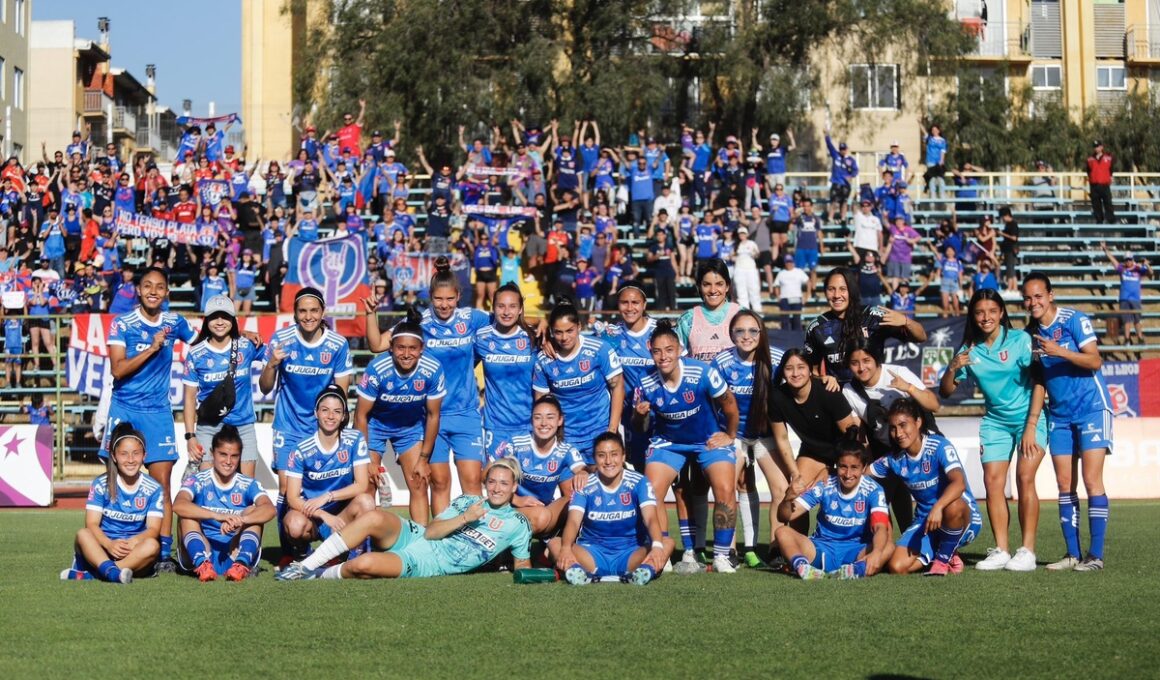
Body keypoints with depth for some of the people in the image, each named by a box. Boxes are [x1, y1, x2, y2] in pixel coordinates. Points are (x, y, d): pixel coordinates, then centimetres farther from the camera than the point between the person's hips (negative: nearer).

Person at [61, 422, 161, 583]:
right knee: (83, 534, -30)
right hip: (103, 548, 0)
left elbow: (153, 529, -5)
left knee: (152, 545, -33)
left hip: (135, 554, 0)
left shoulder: (153, 489, 4)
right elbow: (91, 524, -7)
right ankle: (113, 572, -57)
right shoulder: (101, 484, 2)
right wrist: (110, 544, -28)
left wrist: (131, 542, -27)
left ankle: (88, 573, -37)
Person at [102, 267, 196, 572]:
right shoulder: (122, 325, -4)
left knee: (162, 484, -3)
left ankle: (164, 552, -2)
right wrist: (152, 348, -20)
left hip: (158, 412, 2)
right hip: (124, 411, -2)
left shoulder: (174, 322, 6)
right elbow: (117, 369, -13)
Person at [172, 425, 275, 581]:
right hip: (202, 551, -1)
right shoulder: (198, 481, 0)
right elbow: (178, 505, -24)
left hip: (235, 554, 1)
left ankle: (241, 564, -39)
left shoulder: (248, 485, 4)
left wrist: (239, 520, -39)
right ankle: (202, 564, -42)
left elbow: (270, 509, -18)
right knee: (187, 513, -20)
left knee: (253, 512, -16)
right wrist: (218, 516, -38)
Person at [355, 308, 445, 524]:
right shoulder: (377, 369, -30)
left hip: (411, 426, 2)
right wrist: (366, 459, -17)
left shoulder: (432, 370, -25)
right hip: (375, 423, -2)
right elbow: (361, 415, -19)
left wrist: (424, 459, -7)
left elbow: (433, 416, -10)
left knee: (419, 485, -5)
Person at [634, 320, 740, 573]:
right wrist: (640, 415, -28)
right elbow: (640, 429, -6)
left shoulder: (702, 373, -26)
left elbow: (729, 404, -11)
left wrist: (730, 436, 1)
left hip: (710, 439, -2)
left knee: (725, 491, -21)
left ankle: (721, 556, -4)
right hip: (668, 442, 2)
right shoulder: (647, 385, -18)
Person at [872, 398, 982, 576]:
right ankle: (933, 554, 13)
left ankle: (945, 559, -13)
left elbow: (959, 483, -35)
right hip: (924, 521, 5)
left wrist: (938, 507, -51)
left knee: (953, 507, -42)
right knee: (897, 567, -20)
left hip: (964, 520, -5)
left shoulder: (939, 446, -19)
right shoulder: (895, 460, 0)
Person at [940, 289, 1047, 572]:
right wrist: (953, 368, -17)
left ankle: (1027, 551, -13)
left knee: (1025, 477, -16)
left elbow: (1038, 383, -11)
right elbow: (946, 391, 3)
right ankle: (1001, 551, -3)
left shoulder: (1020, 340, -10)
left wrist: (1030, 426, -16)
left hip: (1029, 418, -4)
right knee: (992, 481, -8)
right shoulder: (969, 349, 1)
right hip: (995, 421, 4)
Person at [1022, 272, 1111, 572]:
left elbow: (1094, 361, -19)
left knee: (1091, 480, -9)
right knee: (1064, 485, 4)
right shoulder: (1029, 332, 6)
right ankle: (1073, 554, 10)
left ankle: (1096, 555, -6)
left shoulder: (1074, 319, -12)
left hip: (1091, 409, -6)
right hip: (1059, 414, 6)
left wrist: (1060, 351, -31)